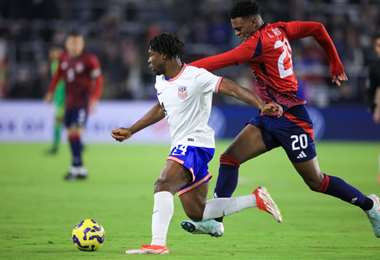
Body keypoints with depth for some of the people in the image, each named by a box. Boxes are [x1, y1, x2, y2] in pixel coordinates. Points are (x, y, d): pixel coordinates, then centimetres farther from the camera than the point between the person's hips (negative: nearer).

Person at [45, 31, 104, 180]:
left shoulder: (89, 59, -11)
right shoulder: (64, 58, 7)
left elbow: (98, 80, -12)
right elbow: (58, 75, 22)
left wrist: (94, 99, -21)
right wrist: (51, 91, 18)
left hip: (83, 102, -6)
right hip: (69, 102, 6)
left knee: (75, 132, -17)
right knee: (71, 134, 7)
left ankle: (75, 167, -15)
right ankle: (81, 170, 16)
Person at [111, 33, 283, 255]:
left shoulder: (195, 76, -14)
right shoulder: (161, 82, 12)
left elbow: (229, 87, -18)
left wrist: (261, 106, -29)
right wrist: (130, 131, 32)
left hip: (195, 143, -10)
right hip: (181, 146, 10)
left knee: (163, 185, -29)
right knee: (196, 213, 10)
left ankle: (158, 244, -38)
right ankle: (256, 199, 21)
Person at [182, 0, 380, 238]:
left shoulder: (259, 42, -19)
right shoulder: (279, 30, 7)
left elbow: (222, 60, -26)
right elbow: (317, 28, 15)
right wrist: (336, 64, 23)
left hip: (290, 118, -9)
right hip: (269, 118, 9)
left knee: (316, 181, 3)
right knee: (229, 158, -5)